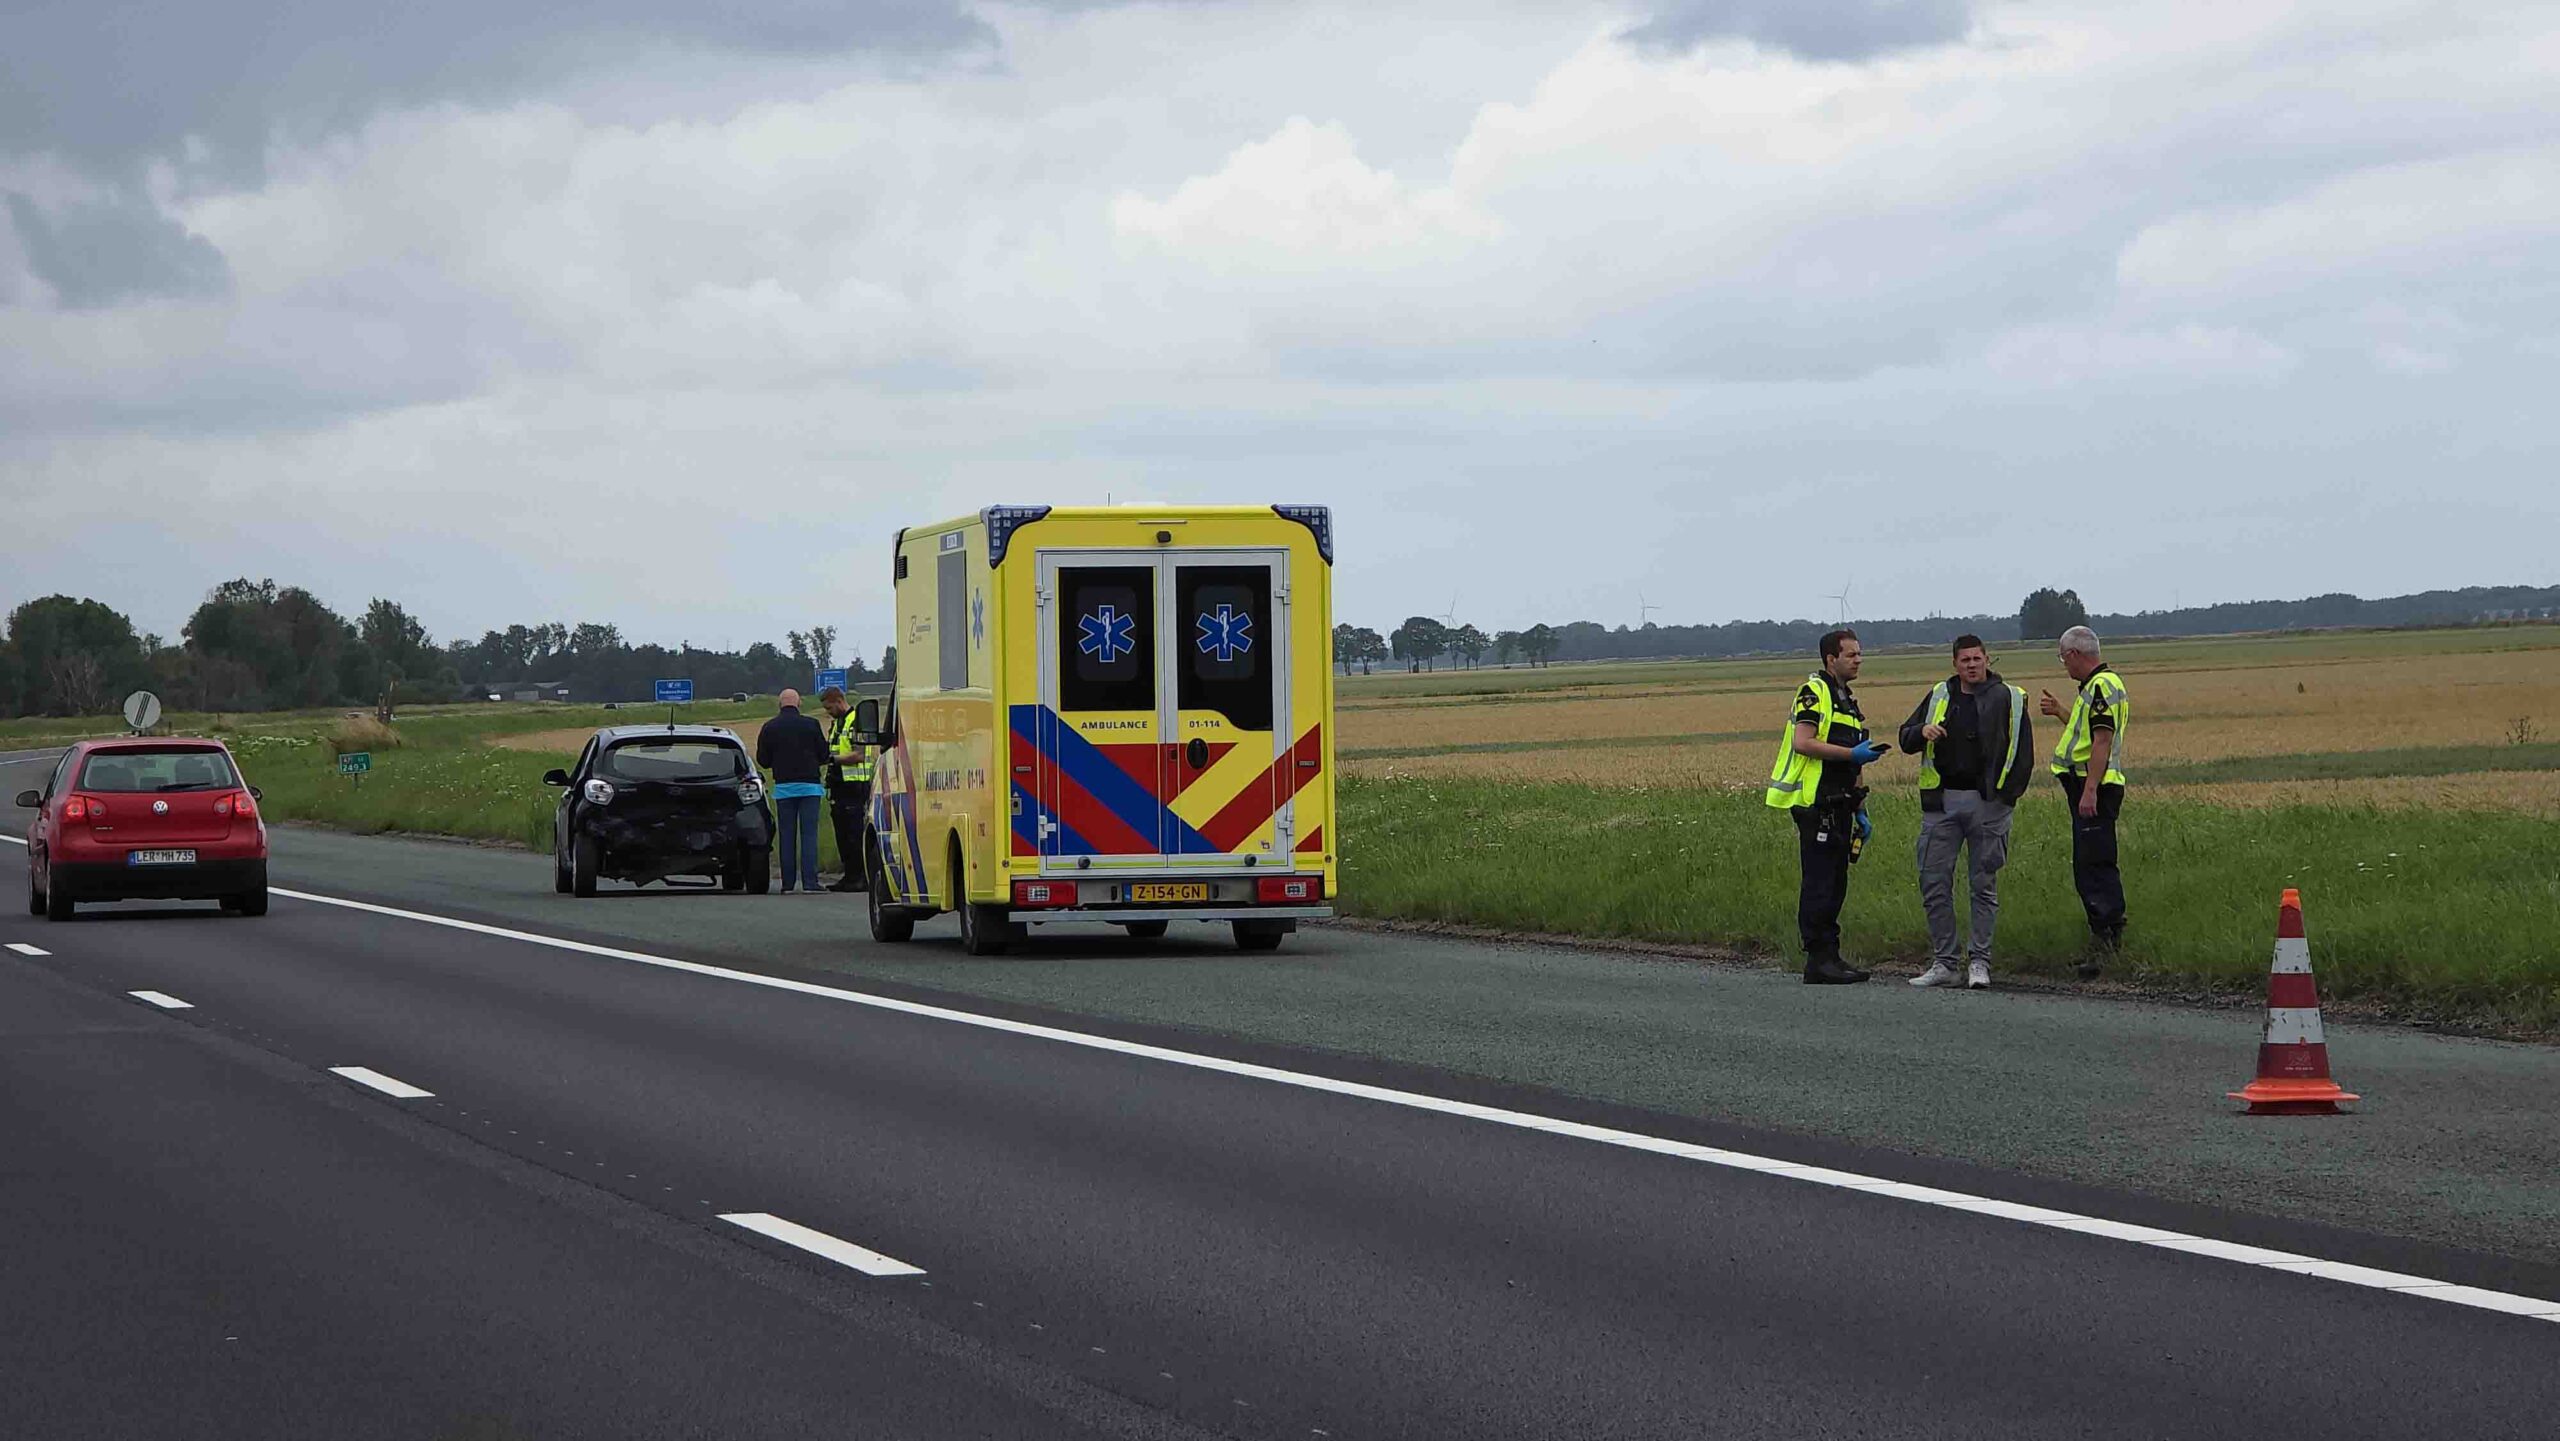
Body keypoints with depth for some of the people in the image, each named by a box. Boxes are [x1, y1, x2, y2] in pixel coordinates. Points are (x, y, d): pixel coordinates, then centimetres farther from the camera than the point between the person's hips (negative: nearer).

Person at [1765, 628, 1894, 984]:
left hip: (1839, 807, 9)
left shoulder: (1848, 702, 23)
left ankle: (1830, 957, 12)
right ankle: (1818, 960, -9)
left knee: (1835, 885, 9)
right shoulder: (1814, 693, -7)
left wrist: (1860, 811, 22)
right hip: (1816, 805, -9)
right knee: (1818, 885, -9)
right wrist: (1852, 754, -20)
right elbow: (1803, 743, -20)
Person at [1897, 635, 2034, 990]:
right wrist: (1923, 732, -7)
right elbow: (1906, 739, 16)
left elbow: (2023, 752, 6)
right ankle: (1943, 963, 6)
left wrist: (2006, 795, -4)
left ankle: (1979, 962, 7)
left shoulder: (2009, 698, 4)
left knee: (1984, 885, 1)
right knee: (1934, 883, 0)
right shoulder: (1938, 697, 12)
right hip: (1941, 802, 3)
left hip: (1987, 803, -3)